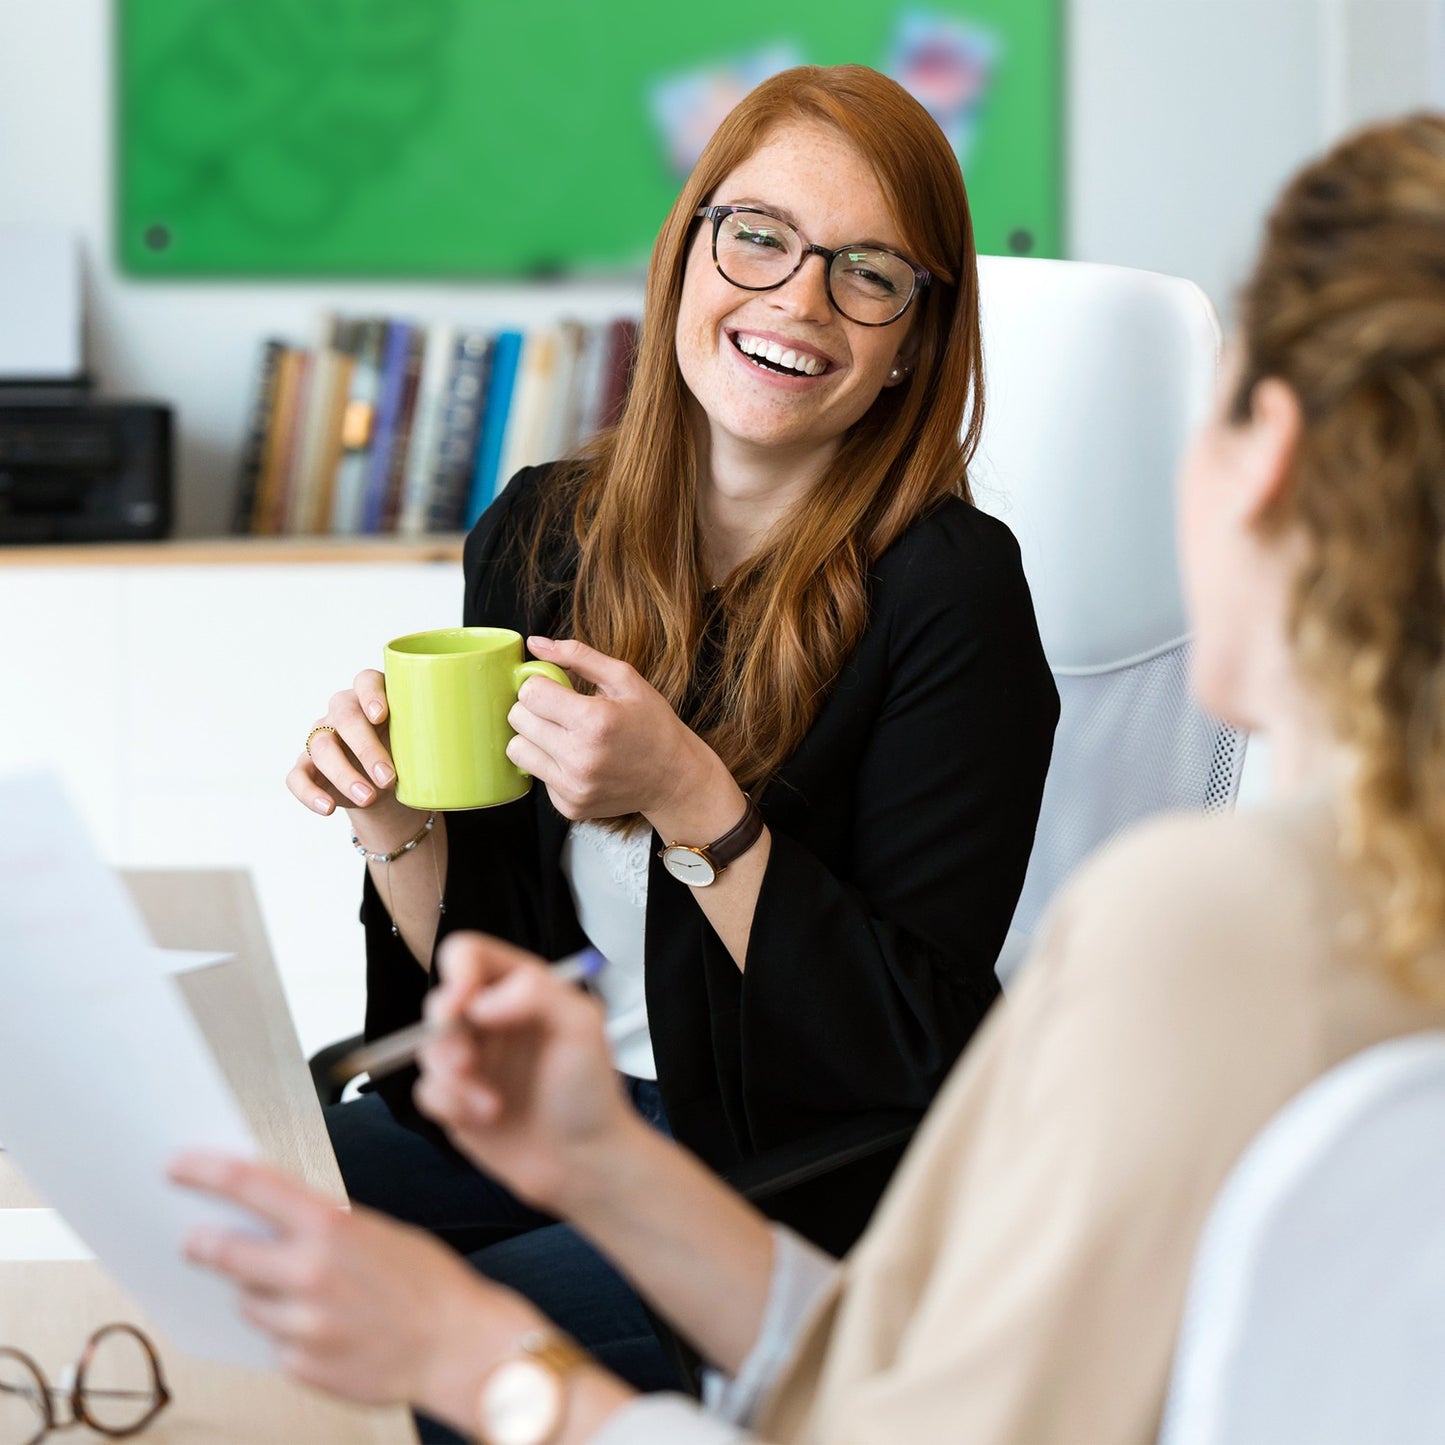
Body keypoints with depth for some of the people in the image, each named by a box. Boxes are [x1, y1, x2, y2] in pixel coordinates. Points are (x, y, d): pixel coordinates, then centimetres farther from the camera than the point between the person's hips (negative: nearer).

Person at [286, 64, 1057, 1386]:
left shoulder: (949, 591, -14)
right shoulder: (540, 533, 3)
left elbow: (919, 1049, -16)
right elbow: (487, 967, 9)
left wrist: (691, 802, -24)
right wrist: (398, 821, -11)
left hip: (803, 1175, -5)